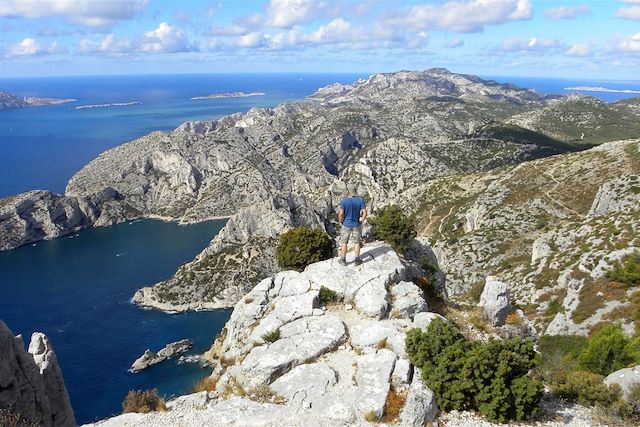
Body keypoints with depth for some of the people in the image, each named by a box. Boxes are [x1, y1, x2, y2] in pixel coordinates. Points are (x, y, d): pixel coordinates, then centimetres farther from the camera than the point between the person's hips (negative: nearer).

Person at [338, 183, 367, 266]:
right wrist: (361, 221, 5)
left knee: (344, 242, 13)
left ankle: (343, 260, 20)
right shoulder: (360, 200, -10)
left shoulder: (344, 200, -17)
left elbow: (341, 213, -17)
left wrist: (340, 221, 1)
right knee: (357, 242, 15)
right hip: (356, 225, 2)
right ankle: (357, 260, 19)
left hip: (346, 225, -1)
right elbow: (364, 213, -11)